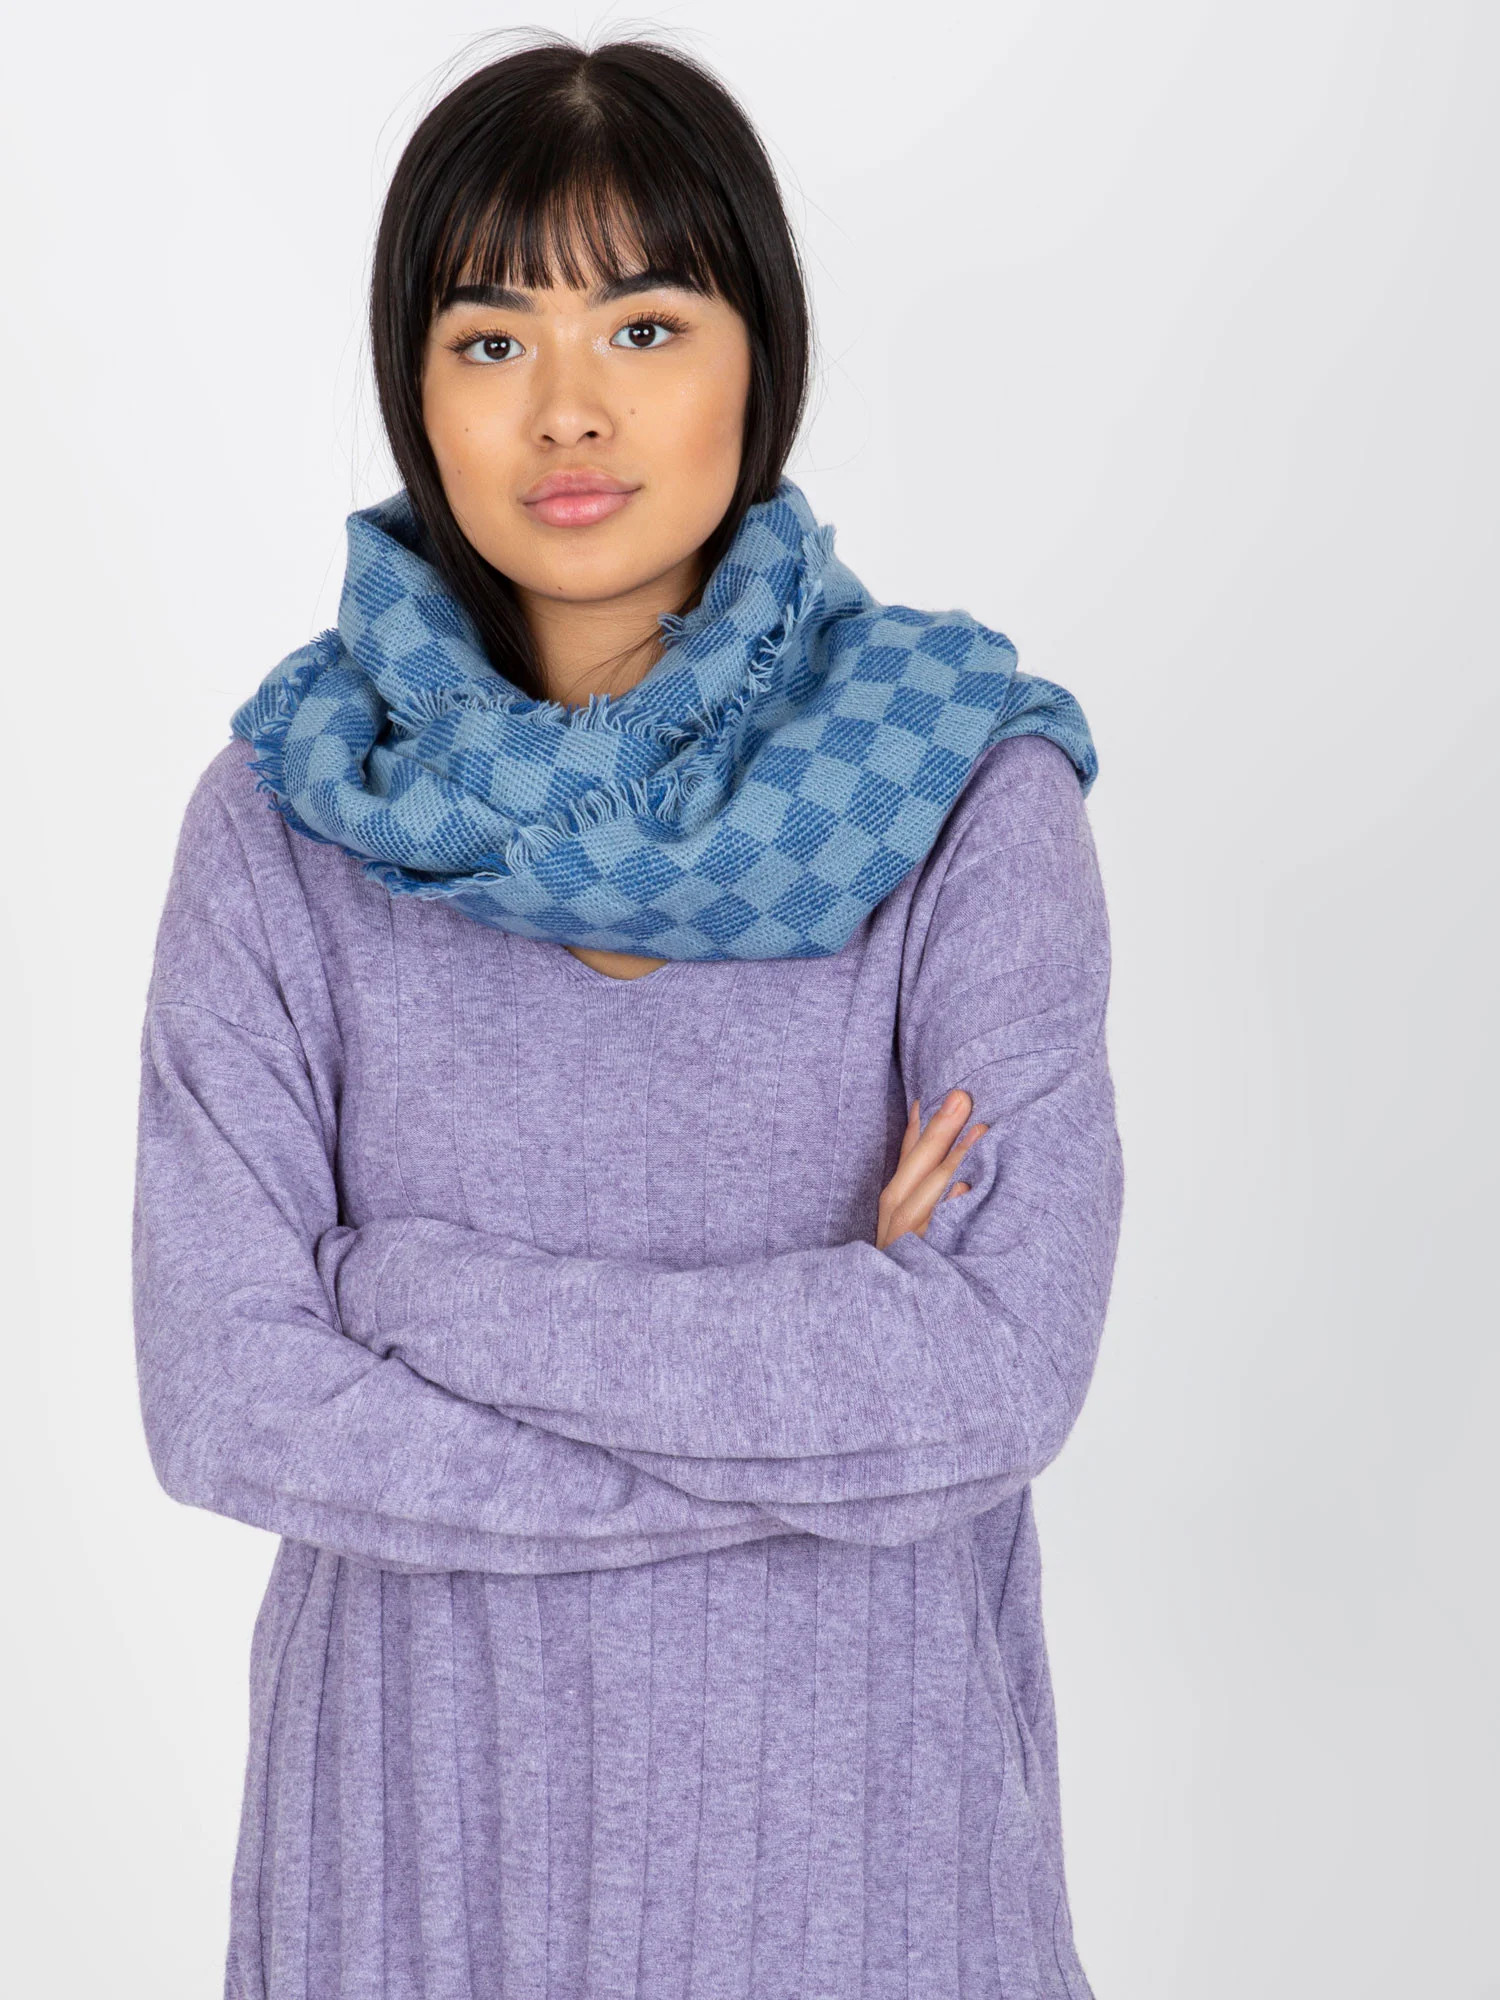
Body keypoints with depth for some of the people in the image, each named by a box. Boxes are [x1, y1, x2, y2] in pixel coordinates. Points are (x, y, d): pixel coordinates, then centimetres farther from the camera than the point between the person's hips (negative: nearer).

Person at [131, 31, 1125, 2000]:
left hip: (850, 1826, 0)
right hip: (424, 1833, 1)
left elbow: (1007, 1363, -18)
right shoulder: (286, 823, -6)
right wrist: (801, 1385, -17)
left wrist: (421, 1287, -17)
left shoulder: (968, 795, -9)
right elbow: (224, 1394, -13)